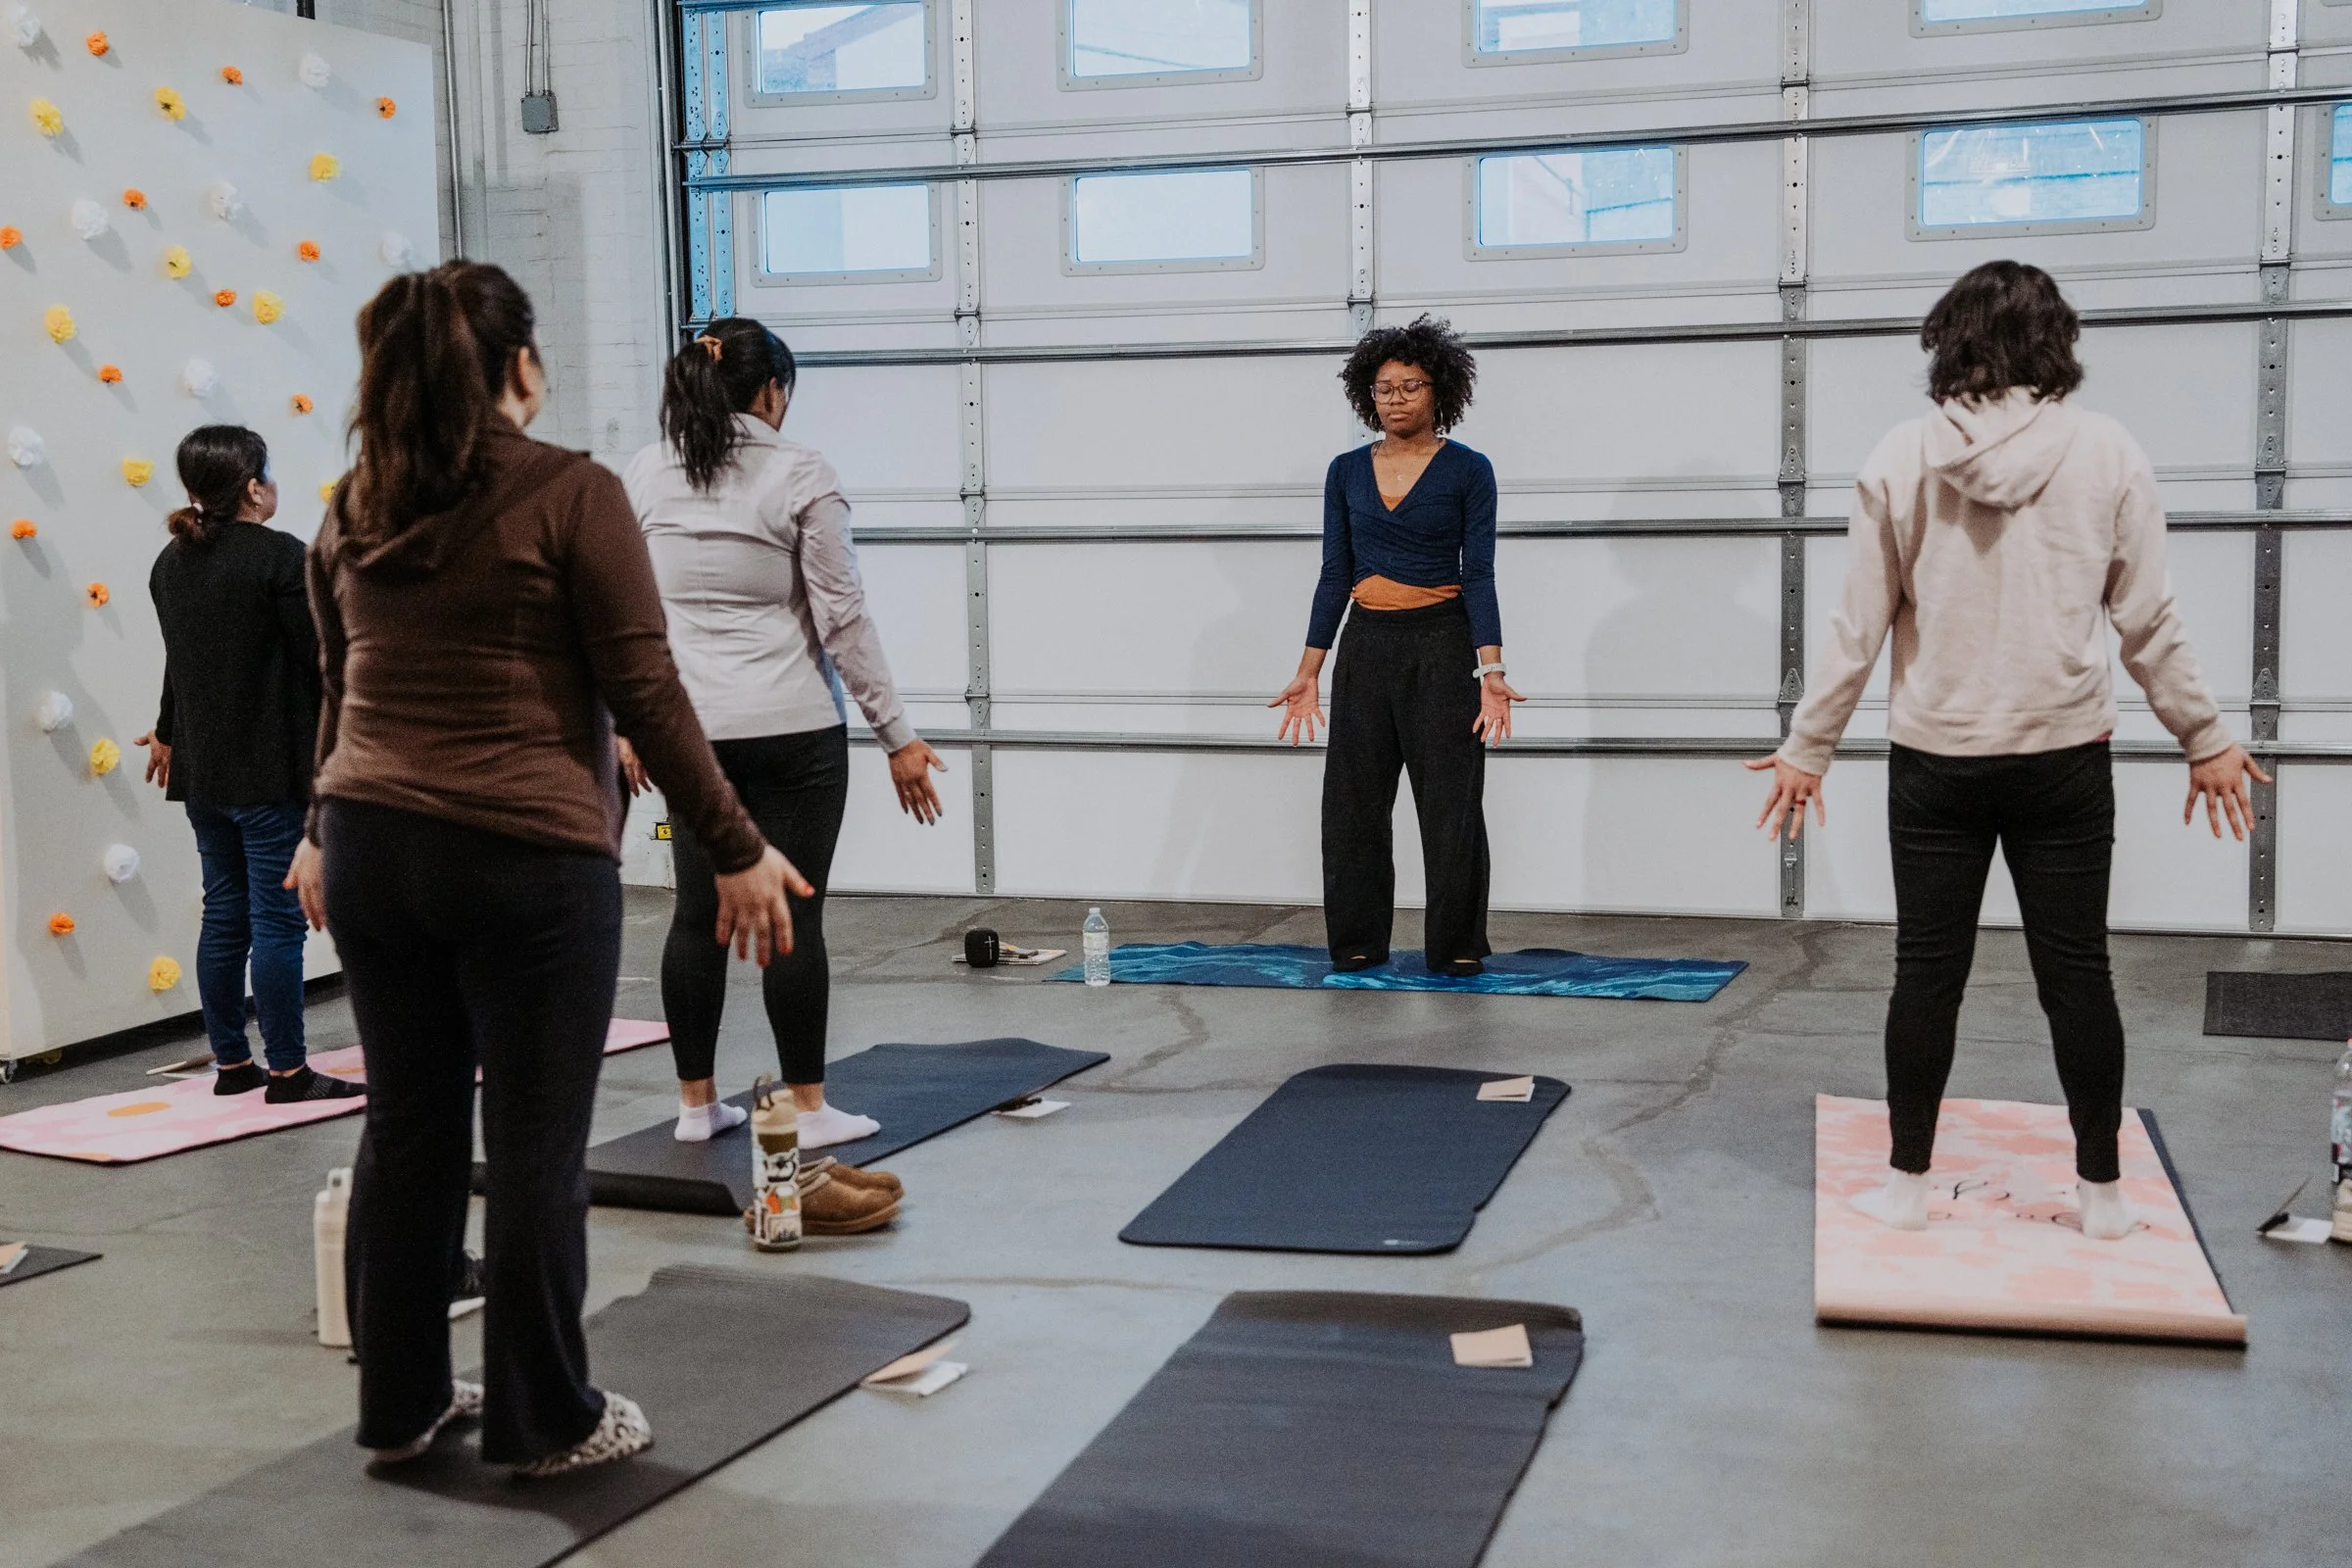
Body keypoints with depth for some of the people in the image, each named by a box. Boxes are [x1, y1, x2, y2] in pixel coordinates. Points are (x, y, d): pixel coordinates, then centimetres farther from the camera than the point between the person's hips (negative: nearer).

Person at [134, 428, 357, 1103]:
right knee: (277, 918, -4)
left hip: (200, 769, 8)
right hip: (270, 771, -8)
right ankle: (287, 1072, 0)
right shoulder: (280, 556, -14)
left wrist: (169, 734, 38)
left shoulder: (171, 563, 10)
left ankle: (232, 1064, 20)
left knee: (224, 915, 13)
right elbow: (320, 659, -15)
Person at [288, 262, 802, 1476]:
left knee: (405, 1132, 15)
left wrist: (323, 828, 33)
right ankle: (545, 1422, 16)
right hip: (525, 860, -6)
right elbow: (646, 694, -10)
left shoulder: (352, 508, 10)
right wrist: (736, 849, -4)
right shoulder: (571, 495, -9)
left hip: (371, 847, 6)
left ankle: (399, 1404, 26)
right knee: (535, 1149, 4)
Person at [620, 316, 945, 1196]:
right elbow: (842, 619, -9)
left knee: (698, 913, 10)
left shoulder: (645, 476, 4)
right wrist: (896, 736, -4)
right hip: (793, 729, -4)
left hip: (691, 728, 4)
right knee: (792, 916, 1)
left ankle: (696, 1103, 17)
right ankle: (808, 1110, 8)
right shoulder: (801, 477, -8)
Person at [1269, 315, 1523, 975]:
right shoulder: (1347, 471, 7)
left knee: (1450, 798, -2)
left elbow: (1478, 575, -6)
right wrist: (1308, 672, 3)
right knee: (1353, 798, 4)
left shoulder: (1467, 471, -2)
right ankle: (1359, 943, 15)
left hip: (1441, 642, -3)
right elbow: (1335, 574, 8)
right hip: (1366, 643, 4)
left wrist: (1491, 669, -16)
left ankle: (1457, 947, 8)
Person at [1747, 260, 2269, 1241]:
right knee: (2076, 972, 9)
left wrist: (1807, 748, 6)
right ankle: (2101, 1193, 18)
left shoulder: (1902, 457, -4)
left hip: (1936, 759, 0)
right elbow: (2147, 621, -2)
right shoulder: (2106, 452, -4)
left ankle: (1906, 1184, 17)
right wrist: (2204, 740, 10)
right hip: (2065, 757, 0)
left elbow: (1859, 626, -3)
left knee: (1928, 972, 8)